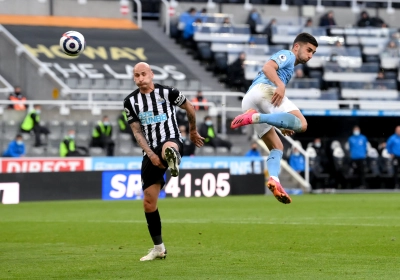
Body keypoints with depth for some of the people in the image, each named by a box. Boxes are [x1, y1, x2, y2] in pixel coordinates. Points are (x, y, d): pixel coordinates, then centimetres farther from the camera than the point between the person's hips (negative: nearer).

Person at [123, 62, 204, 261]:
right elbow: (137, 132, 4)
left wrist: (193, 131, 29)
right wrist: (151, 155, -9)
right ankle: (159, 248, 17)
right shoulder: (130, 101, 6)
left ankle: (172, 158, -82)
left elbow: (189, 108, 15)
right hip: (150, 153, 4)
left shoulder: (168, 93, -2)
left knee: (168, 148, -44)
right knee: (148, 202, 3)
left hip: (172, 140, -4)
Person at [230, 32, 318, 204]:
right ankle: (255, 117, -33)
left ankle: (274, 180, -15)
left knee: (277, 148, 10)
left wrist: (282, 125, 27)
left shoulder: (288, 66, 40)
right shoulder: (287, 55, 15)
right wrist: (280, 85, -23)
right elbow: (267, 67, -8)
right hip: (263, 89, -9)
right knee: (301, 124, -26)